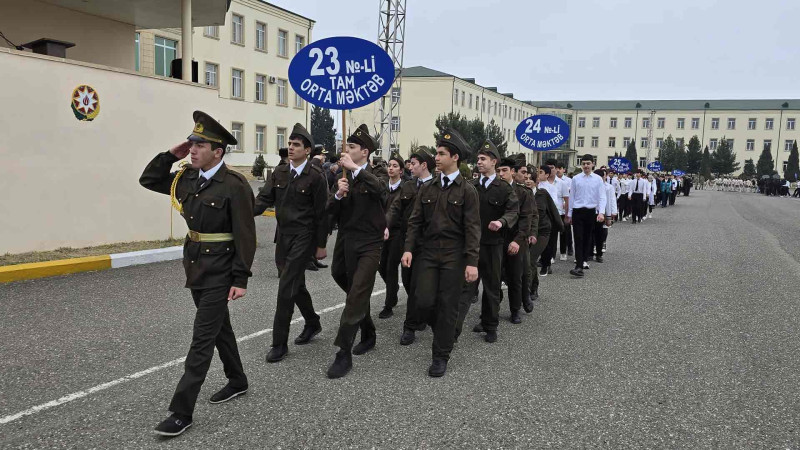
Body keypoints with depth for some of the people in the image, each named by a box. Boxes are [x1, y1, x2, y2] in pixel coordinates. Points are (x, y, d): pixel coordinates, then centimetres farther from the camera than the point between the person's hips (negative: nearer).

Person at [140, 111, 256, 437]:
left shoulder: (234, 185, -18)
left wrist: (240, 280, -19)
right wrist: (170, 155, -1)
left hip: (220, 273, -8)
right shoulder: (187, 178, 4)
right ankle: (237, 381, 39)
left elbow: (245, 237, -18)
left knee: (202, 339, -4)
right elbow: (148, 180, 15)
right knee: (219, 328, 20)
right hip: (196, 268, 8)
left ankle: (182, 412, 3)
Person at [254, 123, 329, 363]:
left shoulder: (315, 176, -11)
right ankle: (312, 323, 40)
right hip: (283, 236, 7)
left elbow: (321, 213, -9)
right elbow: (265, 198, 2)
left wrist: (321, 245, -8)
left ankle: (279, 343, 0)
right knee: (295, 284, 18)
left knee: (286, 287, -9)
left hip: (303, 237, -7)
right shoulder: (280, 172, 7)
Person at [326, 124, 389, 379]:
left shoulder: (376, 174, -3)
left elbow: (380, 188, -29)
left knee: (356, 297, -11)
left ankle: (344, 354, -8)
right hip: (345, 242, 6)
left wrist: (356, 168, -28)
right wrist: (338, 194, -14)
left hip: (368, 244, -6)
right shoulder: (343, 176, 9)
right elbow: (330, 212, 5)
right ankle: (368, 335, 39)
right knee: (355, 293, 18)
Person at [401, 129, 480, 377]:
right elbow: (415, 221, 8)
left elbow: (472, 228, -7)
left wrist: (472, 262, -13)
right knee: (424, 303, -2)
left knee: (447, 306, 2)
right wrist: (409, 248, -6)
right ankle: (446, 331, 30)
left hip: (453, 255, -3)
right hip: (427, 252, 3)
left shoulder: (467, 190, -3)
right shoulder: (427, 188, 8)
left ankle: (441, 356, 14)